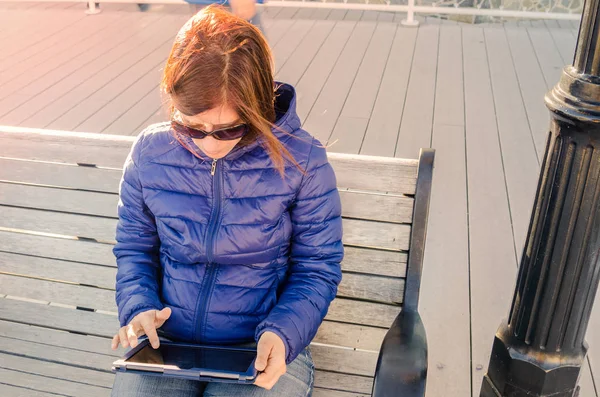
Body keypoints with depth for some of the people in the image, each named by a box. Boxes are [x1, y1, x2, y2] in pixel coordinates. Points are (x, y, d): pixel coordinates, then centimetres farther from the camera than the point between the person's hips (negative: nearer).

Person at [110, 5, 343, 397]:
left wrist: (282, 334, -20)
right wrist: (138, 307, -9)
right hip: (165, 340, 3)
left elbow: (317, 268, -5)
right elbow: (133, 247, 9)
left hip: (261, 351, -2)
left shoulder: (302, 161, -14)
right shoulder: (151, 152, -5)